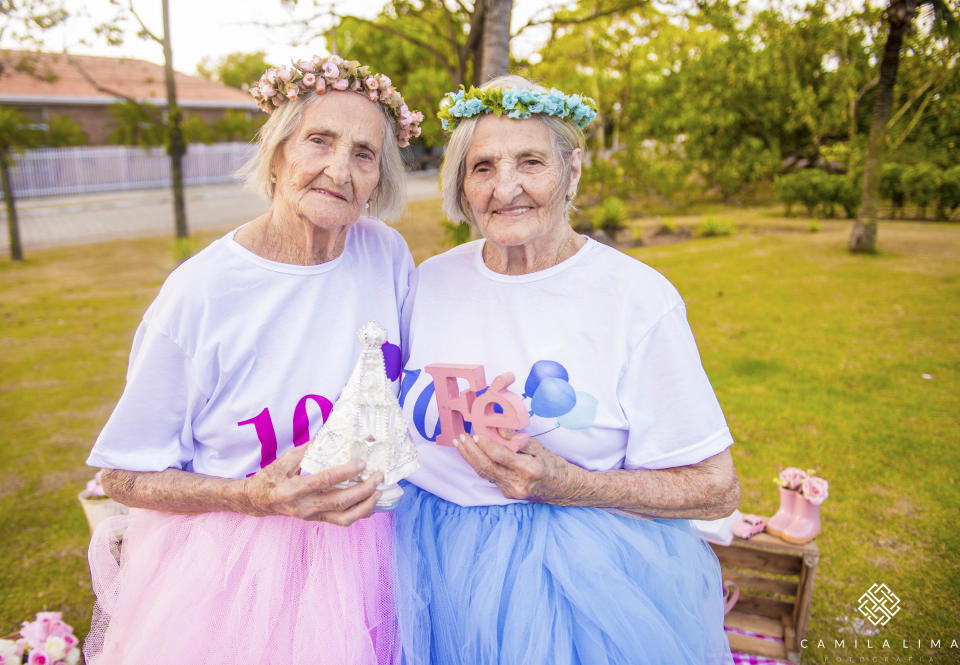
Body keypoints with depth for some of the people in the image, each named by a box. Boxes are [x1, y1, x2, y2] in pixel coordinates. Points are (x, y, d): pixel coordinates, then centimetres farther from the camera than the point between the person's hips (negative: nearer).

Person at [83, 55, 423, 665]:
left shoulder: (387, 254, -8)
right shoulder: (201, 293, -19)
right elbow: (126, 477, -12)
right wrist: (254, 496, -25)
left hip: (358, 553, 4)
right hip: (232, 564, -3)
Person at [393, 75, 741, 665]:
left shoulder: (637, 298, -15)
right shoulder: (432, 280, -1)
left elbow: (716, 489, -12)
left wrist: (564, 485, -23)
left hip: (587, 583, -3)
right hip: (438, 570, 4)